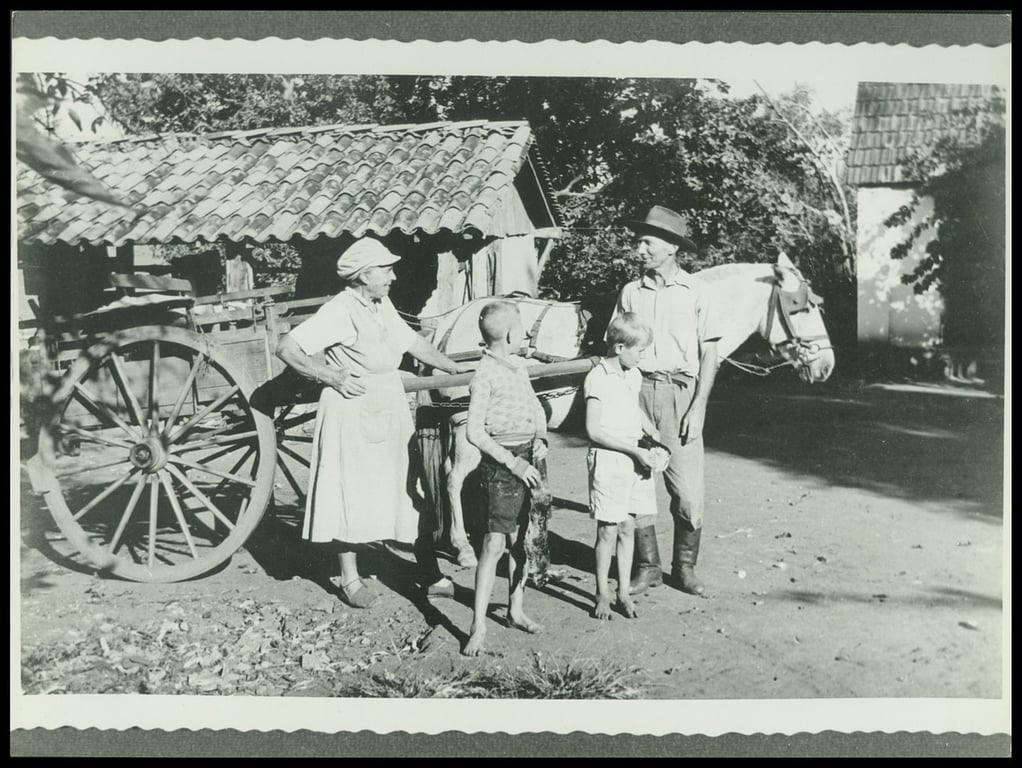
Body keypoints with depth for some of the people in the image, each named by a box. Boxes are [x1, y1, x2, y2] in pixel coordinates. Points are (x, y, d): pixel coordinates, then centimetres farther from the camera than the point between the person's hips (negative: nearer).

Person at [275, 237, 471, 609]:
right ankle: (351, 579, 20)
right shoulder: (340, 311, -16)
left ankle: (430, 575, 18)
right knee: (353, 497, 4)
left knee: (414, 491, 9)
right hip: (352, 413, -8)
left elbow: (413, 341, 22)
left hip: (390, 411, 8)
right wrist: (332, 377, -19)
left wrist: (455, 368, 24)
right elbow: (286, 347, -19)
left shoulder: (383, 306, 9)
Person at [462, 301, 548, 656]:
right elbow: (474, 432, -16)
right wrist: (512, 462, -17)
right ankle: (478, 627, -3)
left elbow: (536, 408, 22)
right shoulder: (485, 374, -13)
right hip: (501, 461, -8)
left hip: (528, 457, 8)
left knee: (521, 538, 13)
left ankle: (516, 610, 27)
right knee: (495, 542, -8)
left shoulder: (518, 365, 11)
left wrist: (540, 438, 3)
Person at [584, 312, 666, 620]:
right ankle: (602, 595, 12)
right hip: (607, 459, -7)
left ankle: (624, 592, 19)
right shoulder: (597, 379, -13)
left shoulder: (634, 376, 10)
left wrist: (654, 435, 12)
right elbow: (594, 431, -16)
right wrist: (634, 450, -17)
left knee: (627, 528, 10)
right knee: (608, 531, -2)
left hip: (635, 459, 7)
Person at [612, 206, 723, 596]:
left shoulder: (694, 291, 2)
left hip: (681, 392, -2)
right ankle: (647, 566, 20)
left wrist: (697, 408, -6)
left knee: (688, 491, 0)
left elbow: (709, 354, 2)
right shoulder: (630, 292, 8)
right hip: (637, 392, 2)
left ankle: (685, 567, 18)